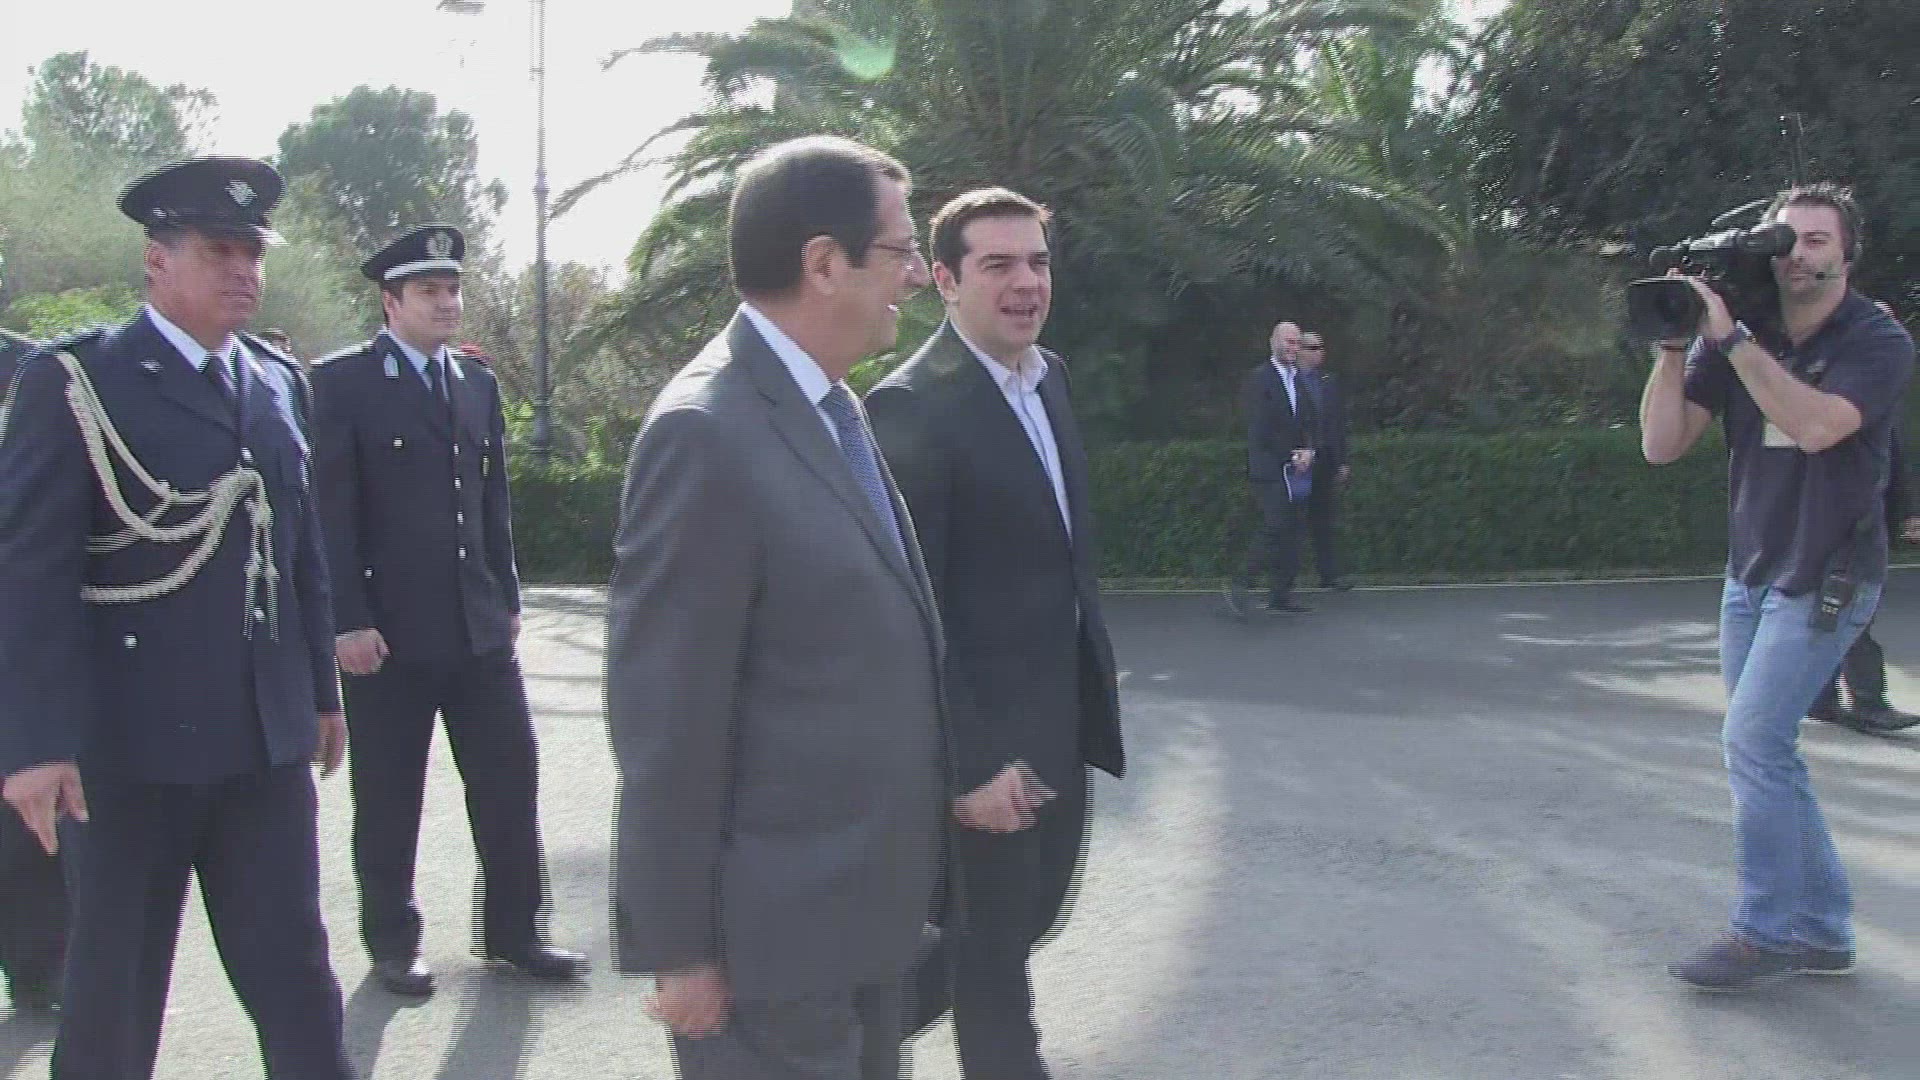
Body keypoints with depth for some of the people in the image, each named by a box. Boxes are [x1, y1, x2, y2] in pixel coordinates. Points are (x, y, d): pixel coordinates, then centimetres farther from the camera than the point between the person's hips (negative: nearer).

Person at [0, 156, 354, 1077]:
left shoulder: (281, 381, 11)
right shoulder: (74, 380, -7)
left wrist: (322, 689, 16)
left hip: (268, 736, 5)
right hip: (132, 739, -4)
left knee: (295, 974, 9)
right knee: (113, 988, 11)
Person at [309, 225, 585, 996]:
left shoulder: (477, 384, 12)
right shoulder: (342, 382, -5)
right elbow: (330, 511, -9)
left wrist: (507, 600, 13)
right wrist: (348, 621, -13)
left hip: (478, 627, 5)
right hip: (388, 634, -5)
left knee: (510, 780, 6)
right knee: (388, 801, 7)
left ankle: (513, 931, 20)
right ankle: (392, 945, 23)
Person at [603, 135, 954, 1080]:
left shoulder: (830, 405, 8)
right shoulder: (705, 434, -21)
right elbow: (666, 717, -20)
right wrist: (678, 947, -16)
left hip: (869, 897, 9)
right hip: (776, 929, -9)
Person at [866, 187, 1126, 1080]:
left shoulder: (1050, 373, 7)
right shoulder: (911, 405, -20)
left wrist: (1093, 669, 16)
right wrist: (970, 760, -22)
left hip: (1061, 716, 9)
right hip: (986, 732, -8)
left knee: (1031, 911, 21)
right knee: (992, 940, 8)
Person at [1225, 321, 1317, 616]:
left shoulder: (1300, 379, 17)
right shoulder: (1259, 379, -7)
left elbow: (1307, 422, 17)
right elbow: (1258, 428, -11)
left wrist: (1308, 450, -3)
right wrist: (1291, 456, -11)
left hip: (1294, 469, 8)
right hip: (1268, 468, -8)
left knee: (1290, 531, 5)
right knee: (1275, 526, -16)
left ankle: (1280, 596, 8)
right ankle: (1242, 582, -5)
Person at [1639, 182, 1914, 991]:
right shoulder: (1734, 339, 1)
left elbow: (1814, 425, -29)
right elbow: (1662, 444, -5)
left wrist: (1732, 338, -28)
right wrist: (1673, 345, -15)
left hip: (1826, 577, -6)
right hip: (1751, 571, 6)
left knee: (1753, 743, -12)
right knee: (1766, 753, 9)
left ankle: (1767, 932, 0)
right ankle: (1822, 930, 19)